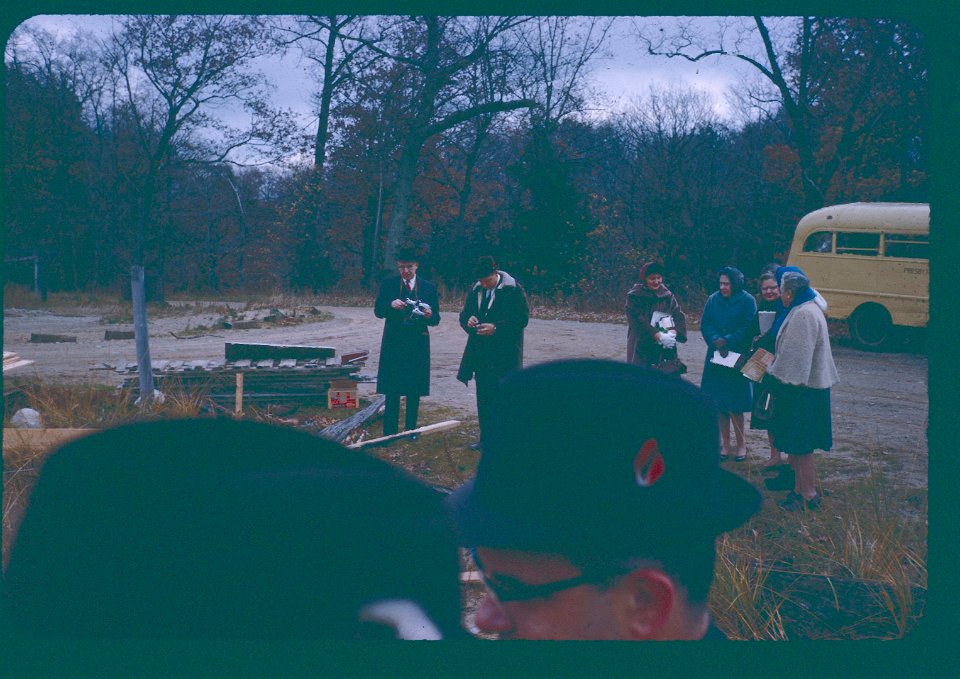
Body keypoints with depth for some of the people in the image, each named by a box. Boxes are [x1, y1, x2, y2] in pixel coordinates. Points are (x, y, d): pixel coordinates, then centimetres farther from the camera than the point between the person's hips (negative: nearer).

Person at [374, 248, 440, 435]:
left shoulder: (429, 287, 4)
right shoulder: (388, 284, 3)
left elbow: (436, 320, 4)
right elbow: (378, 311, 1)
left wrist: (430, 315, -20)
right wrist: (391, 305, -19)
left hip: (417, 344, 1)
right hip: (393, 343, -1)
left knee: (414, 390, 5)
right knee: (392, 389, 0)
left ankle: (411, 430, 15)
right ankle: (389, 432, 6)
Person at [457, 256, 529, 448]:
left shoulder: (513, 289, -10)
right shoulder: (476, 289, 8)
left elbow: (522, 319, -11)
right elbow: (464, 314, 16)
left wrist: (496, 328, -21)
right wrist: (468, 321, -9)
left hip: (504, 354, -6)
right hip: (480, 352, 6)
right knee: (483, 397, 11)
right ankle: (485, 437, 20)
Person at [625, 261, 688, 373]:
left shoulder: (667, 295, 9)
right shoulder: (635, 297, -3)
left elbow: (679, 316, 1)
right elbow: (639, 321, -13)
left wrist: (672, 332, -20)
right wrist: (659, 336, -24)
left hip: (665, 350, 3)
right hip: (642, 349, -3)